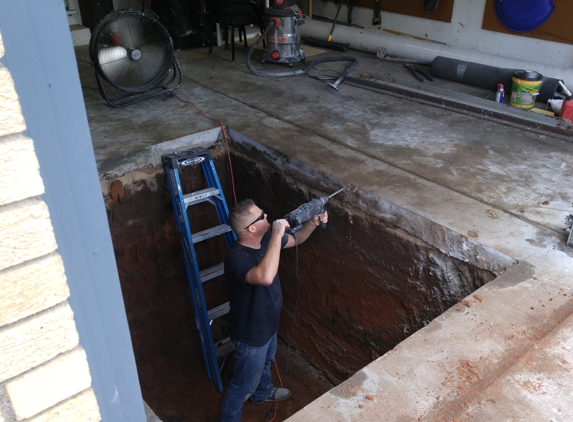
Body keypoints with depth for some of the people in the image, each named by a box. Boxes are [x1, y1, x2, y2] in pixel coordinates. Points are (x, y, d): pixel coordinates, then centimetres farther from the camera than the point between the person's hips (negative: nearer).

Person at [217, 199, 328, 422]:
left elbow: (296, 239, 7)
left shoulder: (264, 239, -11)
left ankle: (262, 393, 65)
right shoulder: (237, 257, -38)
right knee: (244, 384, 14)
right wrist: (277, 234, -50)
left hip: (267, 324, 9)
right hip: (251, 333, -9)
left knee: (265, 363, 36)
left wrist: (313, 223, -13)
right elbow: (265, 277, -58)